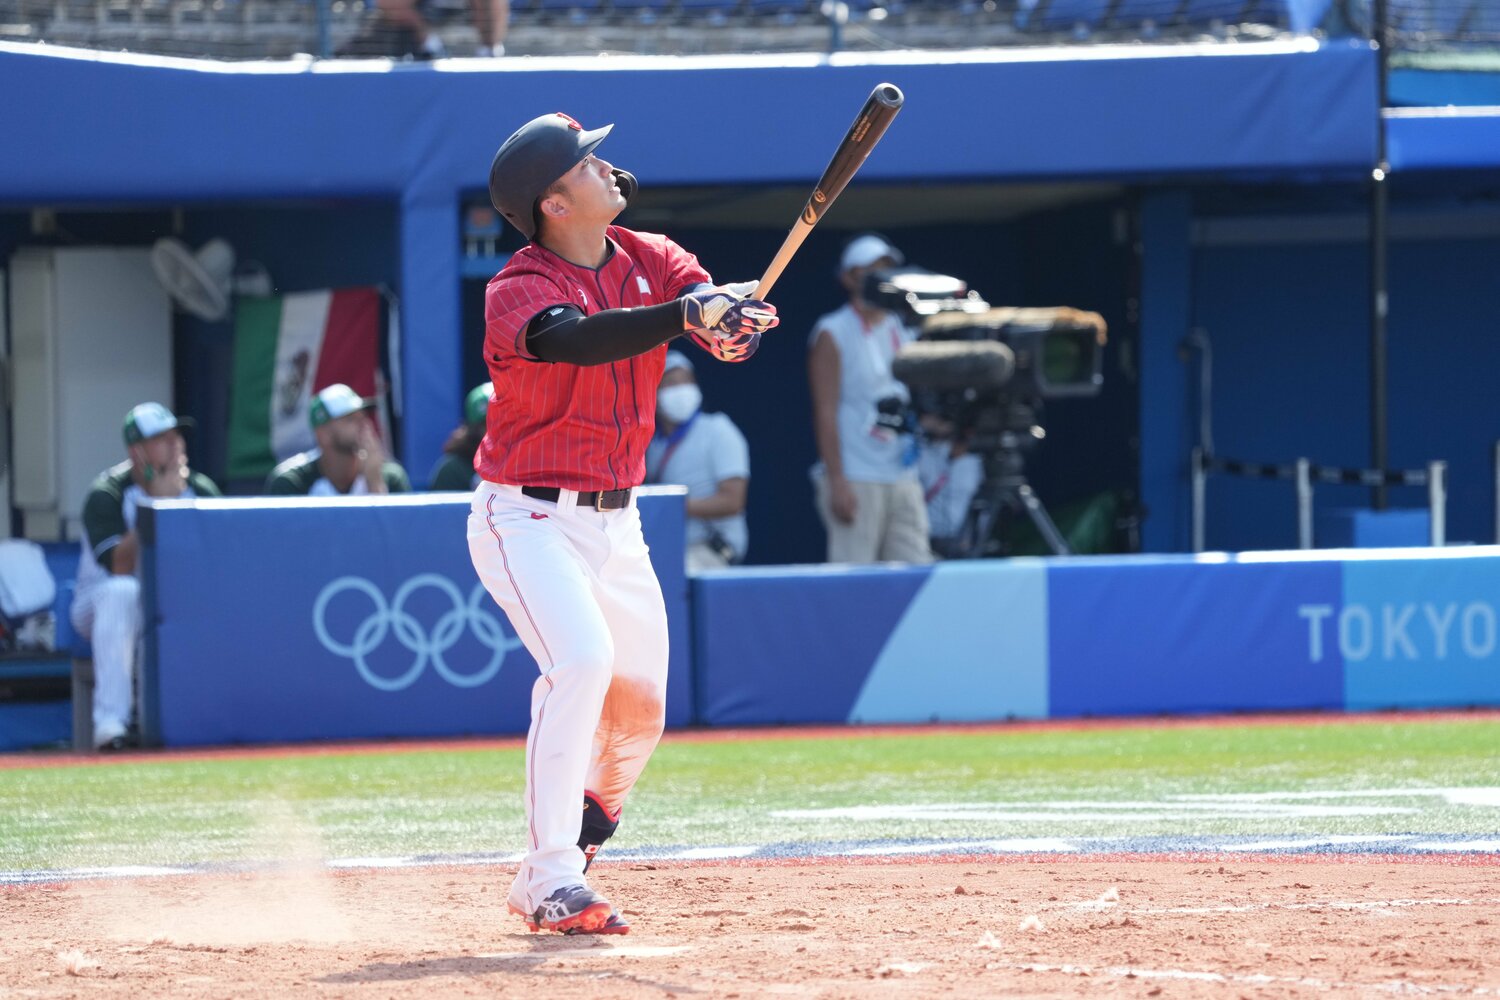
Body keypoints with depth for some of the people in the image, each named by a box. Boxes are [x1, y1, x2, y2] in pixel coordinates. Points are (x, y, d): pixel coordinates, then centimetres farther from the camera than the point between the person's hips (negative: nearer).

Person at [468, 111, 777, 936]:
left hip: (614, 520, 7)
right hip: (527, 518, -7)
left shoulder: (652, 262, 2)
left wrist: (735, 322, -36)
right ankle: (552, 884, -25)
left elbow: (728, 319, -11)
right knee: (582, 658, -26)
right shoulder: (519, 288, -17)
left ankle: (563, 854, 33)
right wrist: (687, 315, -49)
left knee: (640, 707, 8)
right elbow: (573, 339, -39)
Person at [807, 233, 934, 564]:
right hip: (855, 482, -6)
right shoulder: (833, 334, -1)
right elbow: (826, 413, -8)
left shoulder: (902, 331, 16)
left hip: (903, 478, 6)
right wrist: (837, 483, -15)